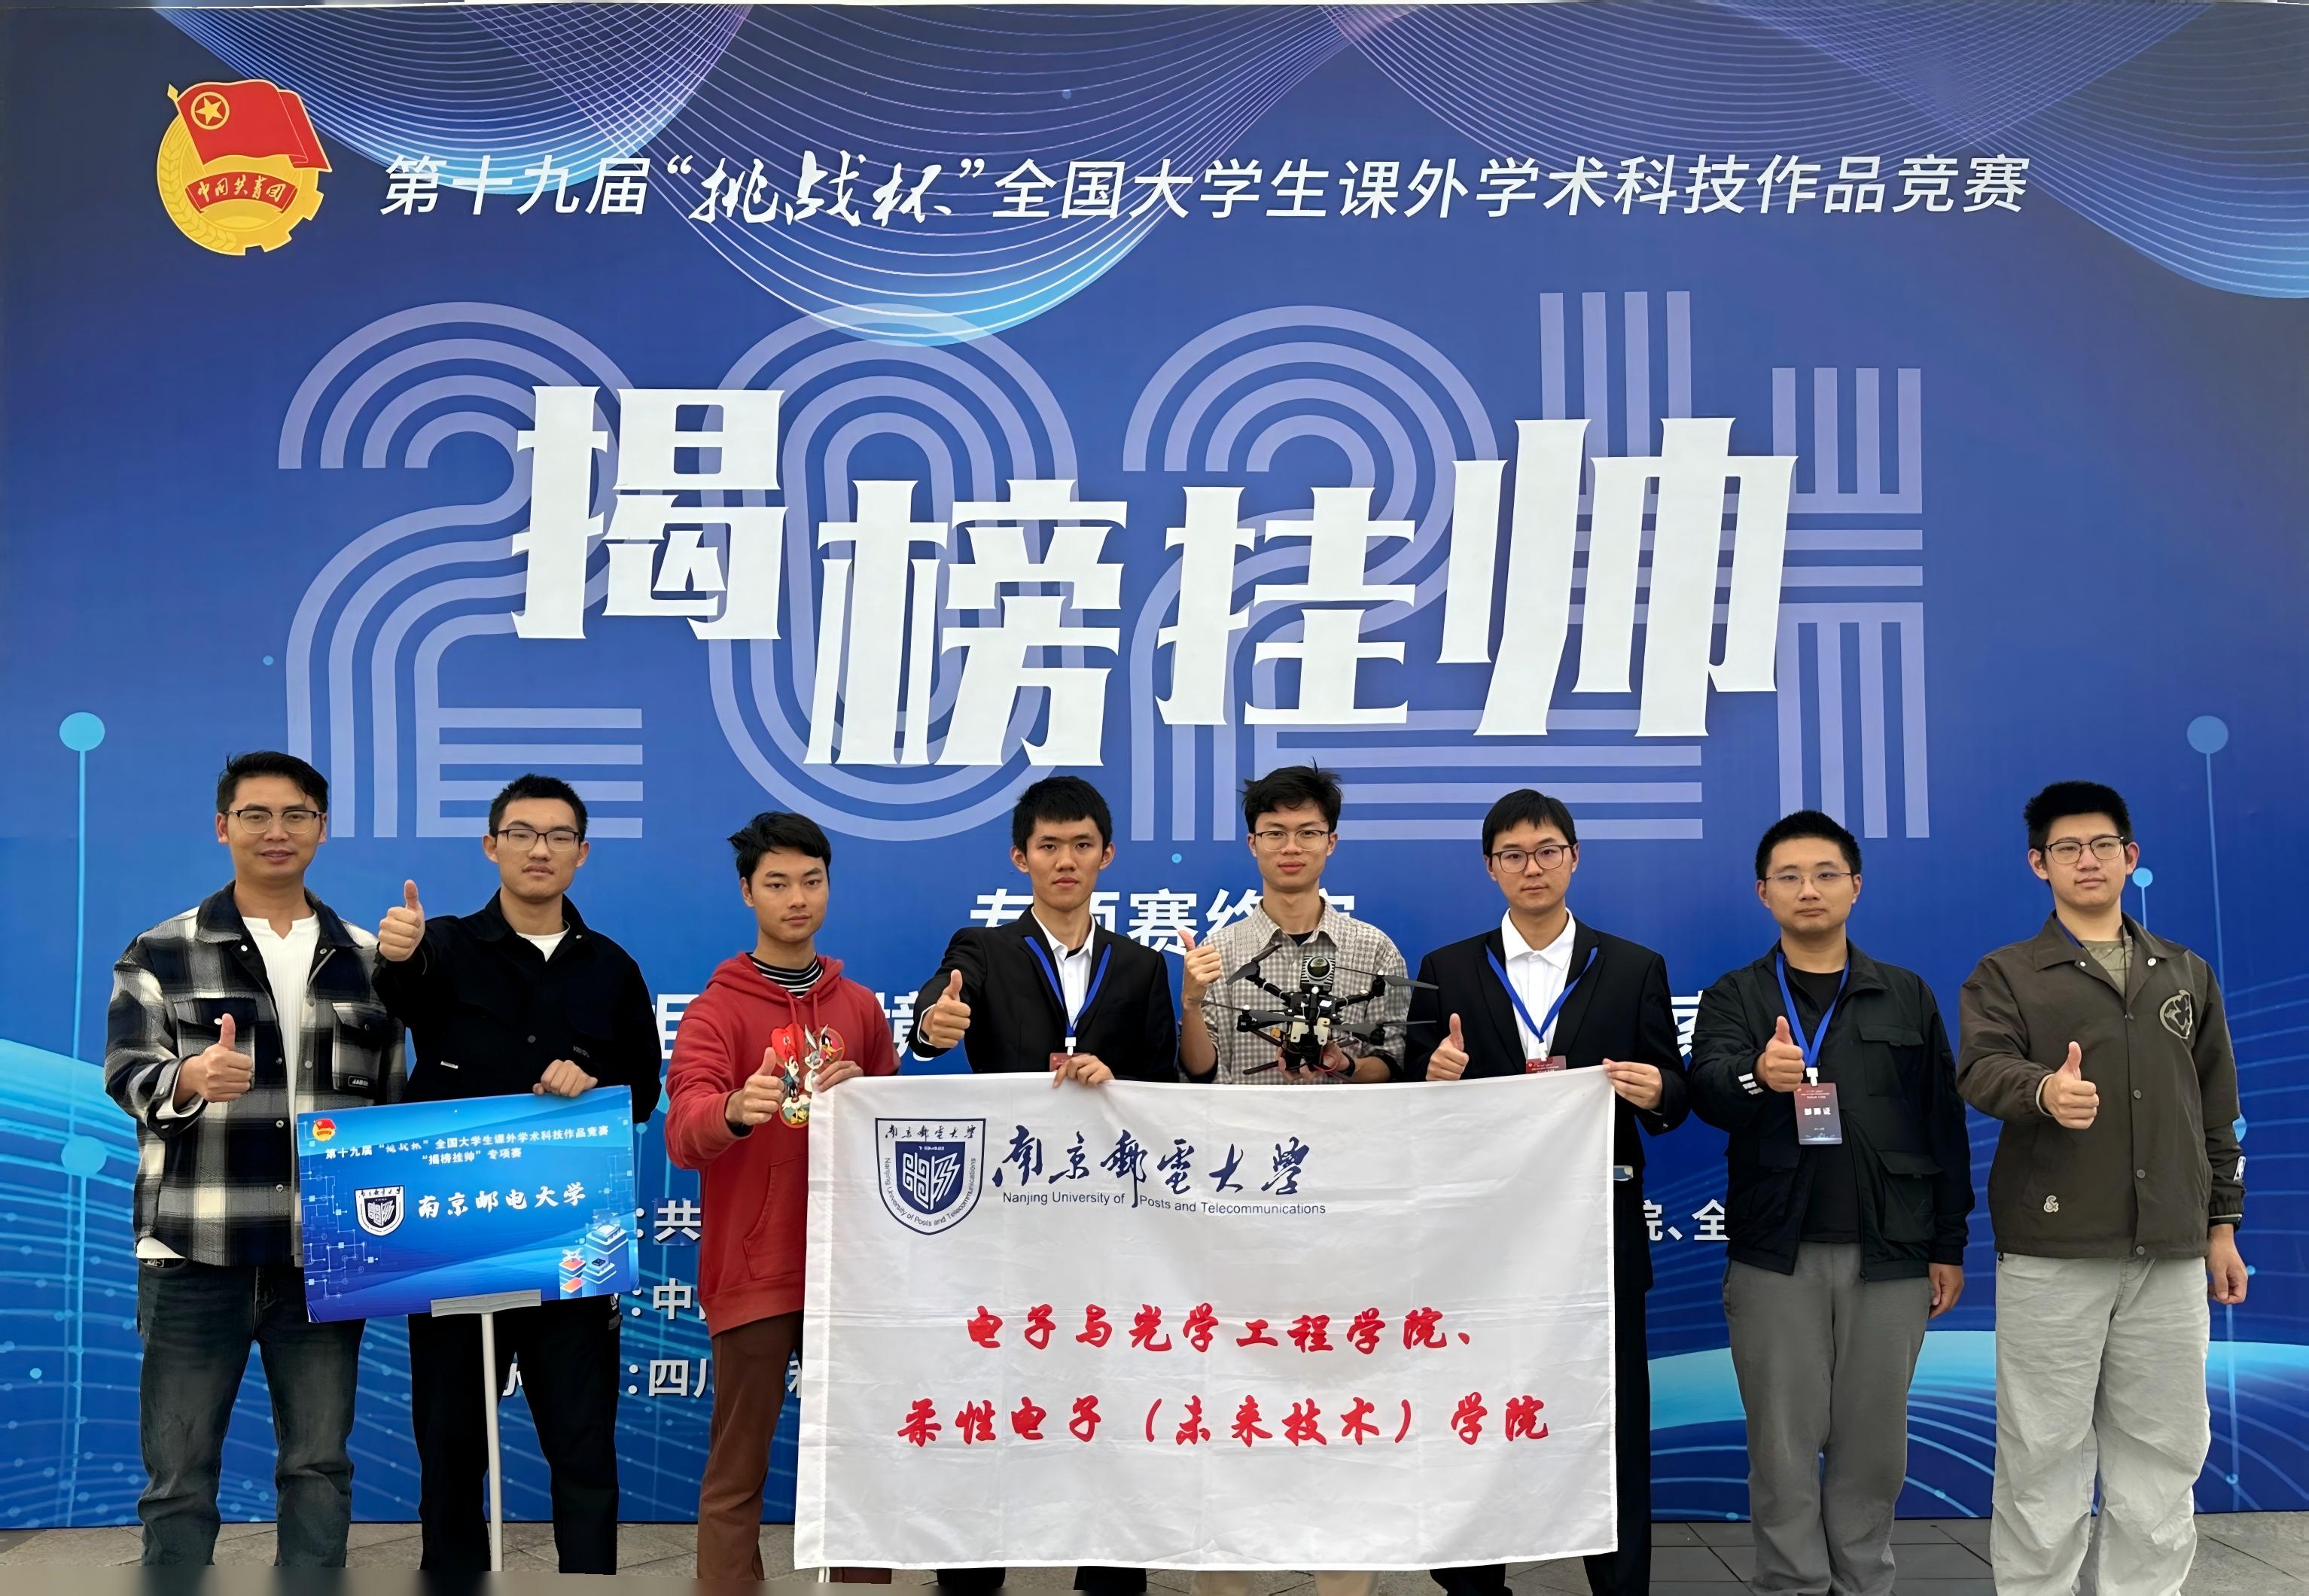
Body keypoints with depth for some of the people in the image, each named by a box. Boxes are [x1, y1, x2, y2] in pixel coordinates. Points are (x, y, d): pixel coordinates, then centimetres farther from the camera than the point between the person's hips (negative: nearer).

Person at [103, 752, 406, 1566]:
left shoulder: (366, 960, 11)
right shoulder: (160, 954, 4)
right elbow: (127, 1071, -8)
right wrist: (191, 1078, -31)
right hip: (196, 1252, -2)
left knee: (319, 1466, 9)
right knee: (180, 1475, 3)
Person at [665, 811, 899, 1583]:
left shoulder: (861, 1007, 10)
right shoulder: (717, 1008, -4)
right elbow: (683, 1130, -19)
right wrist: (736, 1110, -41)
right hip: (754, 1270, -4)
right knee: (738, 1470, 1)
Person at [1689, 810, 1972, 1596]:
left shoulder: (1908, 996, 9)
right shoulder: (1734, 996, 4)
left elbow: (1944, 1125, 8)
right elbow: (1706, 1088, -15)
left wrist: (1948, 1245, 4)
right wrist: (1756, 1077, -37)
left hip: (1889, 1253, 1)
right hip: (1775, 1255, -1)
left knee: (1872, 1440, 8)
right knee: (1783, 1443, 4)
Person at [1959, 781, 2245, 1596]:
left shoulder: (2186, 973, 15)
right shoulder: (2006, 975, 4)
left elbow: (2215, 1108, 17)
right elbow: (1983, 1068, -14)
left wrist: (2223, 1224, 14)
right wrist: (2045, 1090, -35)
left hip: (2172, 1252, 3)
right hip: (2052, 1250, -3)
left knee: (2161, 1451, 8)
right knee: (2045, 1452, 0)